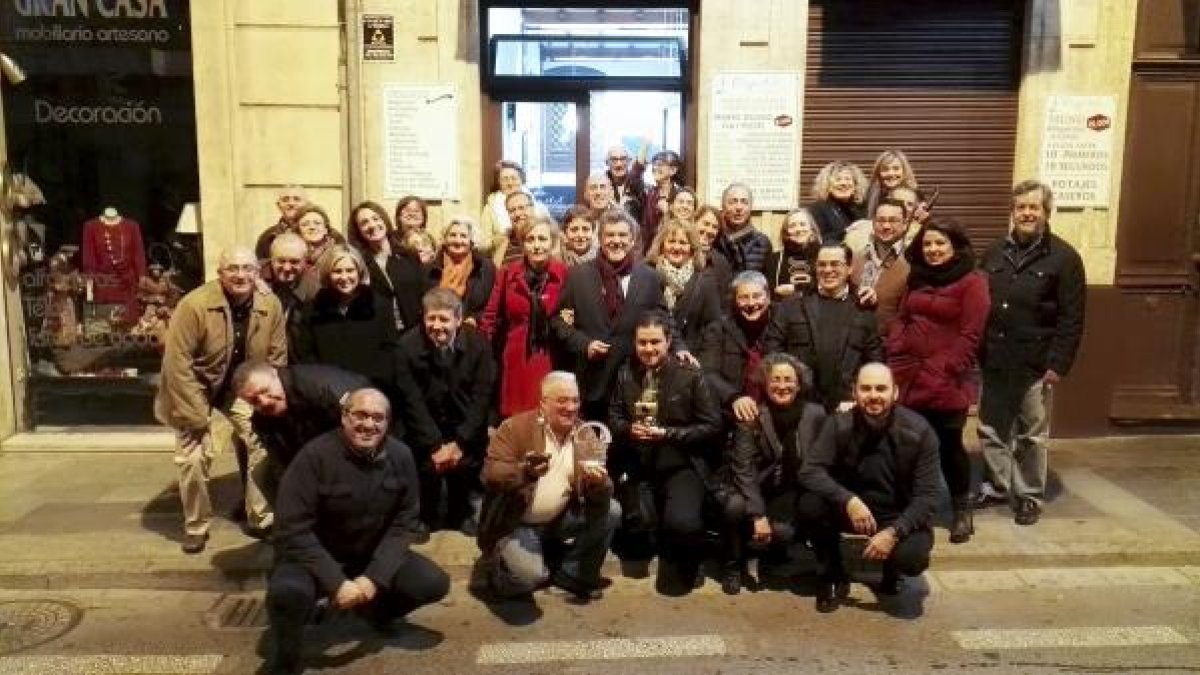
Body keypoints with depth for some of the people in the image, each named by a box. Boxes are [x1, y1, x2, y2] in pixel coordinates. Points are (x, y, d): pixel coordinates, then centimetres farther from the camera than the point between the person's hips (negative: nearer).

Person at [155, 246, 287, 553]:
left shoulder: (271, 306, -14)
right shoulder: (194, 305, -26)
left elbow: (277, 358, -4)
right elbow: (177, 363, -25)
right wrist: (197, 416, -24)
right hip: (198, 390, -3)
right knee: (193, 458, -9)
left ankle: (262, 517, 20)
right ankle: (196, 527, 14)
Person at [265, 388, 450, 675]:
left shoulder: (400, 456, -10)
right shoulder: (316, 455, -23)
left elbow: (403, 523, -6)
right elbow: (293, 530, -24)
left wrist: (375, 577, -18)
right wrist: (336, 583, -28)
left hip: (373, 557, 4)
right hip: (316, 558, -4)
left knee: (434, 583, -13)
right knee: (288, 591, -36)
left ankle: (375, 608, 20)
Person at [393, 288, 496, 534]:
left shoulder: (478, 345, -10)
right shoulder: (407, 347, -13)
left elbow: (482, 398, -9)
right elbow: (412, 402, -13)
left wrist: (459, 443, -15)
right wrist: (435, 446, -17)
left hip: (466, 433, 1)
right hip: (425, 434, 0)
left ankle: (461, 519, 23)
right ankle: (426, 527, 12)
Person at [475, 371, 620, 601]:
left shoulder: (585, 435, 0)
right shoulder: (516, 427, -12)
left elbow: (601, 492, -4)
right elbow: (490, 474, -19)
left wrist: (599, 484, -29)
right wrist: (523, 471, -39)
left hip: (560, 519, 5)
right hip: (516, 522, -5)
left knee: (611, 511, -10)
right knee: (529, 577, -27)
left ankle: (572, 574, 7)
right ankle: (493, 568, 8)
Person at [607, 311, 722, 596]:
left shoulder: (690, 375, -7)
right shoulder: (625, 374, 5)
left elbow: (711, 426, -6)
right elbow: (614, 418, 12)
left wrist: (667, 434, -16)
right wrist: (629, 429, -12)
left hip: (681, 465, -4)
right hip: (638, 466, 4)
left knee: (683, 523, -26)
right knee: (637, 523, -21)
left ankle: (678, 574, 8)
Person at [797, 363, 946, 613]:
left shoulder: (918, 431, -17)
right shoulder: (839, 425, -14)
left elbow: (929, 494, -17)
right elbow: (810, 471, -19)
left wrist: (894, 532, -31)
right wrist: (848, 500, -36)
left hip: (899, 517, -1)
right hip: (851, 508, 1)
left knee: (913, 557, -32)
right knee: (809, 505, -27)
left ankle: (891, 573, 10)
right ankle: (833, 578, -1)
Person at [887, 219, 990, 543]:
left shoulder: (972, 283, -5)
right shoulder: (917, 279, 16)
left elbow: (969, 336, -11)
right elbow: (901, 320, 15)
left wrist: (942, 369, -16)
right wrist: (896, 357, 1)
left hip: (946, 381, -5)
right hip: (909, 378, 5)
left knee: (949, 445, 4)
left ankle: (962, 510, 21)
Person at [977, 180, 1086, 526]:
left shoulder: (1064, 258, -5)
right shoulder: (994, 253, 9)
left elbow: (1072, 319, -8)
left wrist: (1058, 364, -14)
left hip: (1035, 364, -4)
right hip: (994, 361, 4)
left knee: (1031, 435, 7)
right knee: (991, 430, 12)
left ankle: (1029, 496, 20)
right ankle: (998, 485, 29)